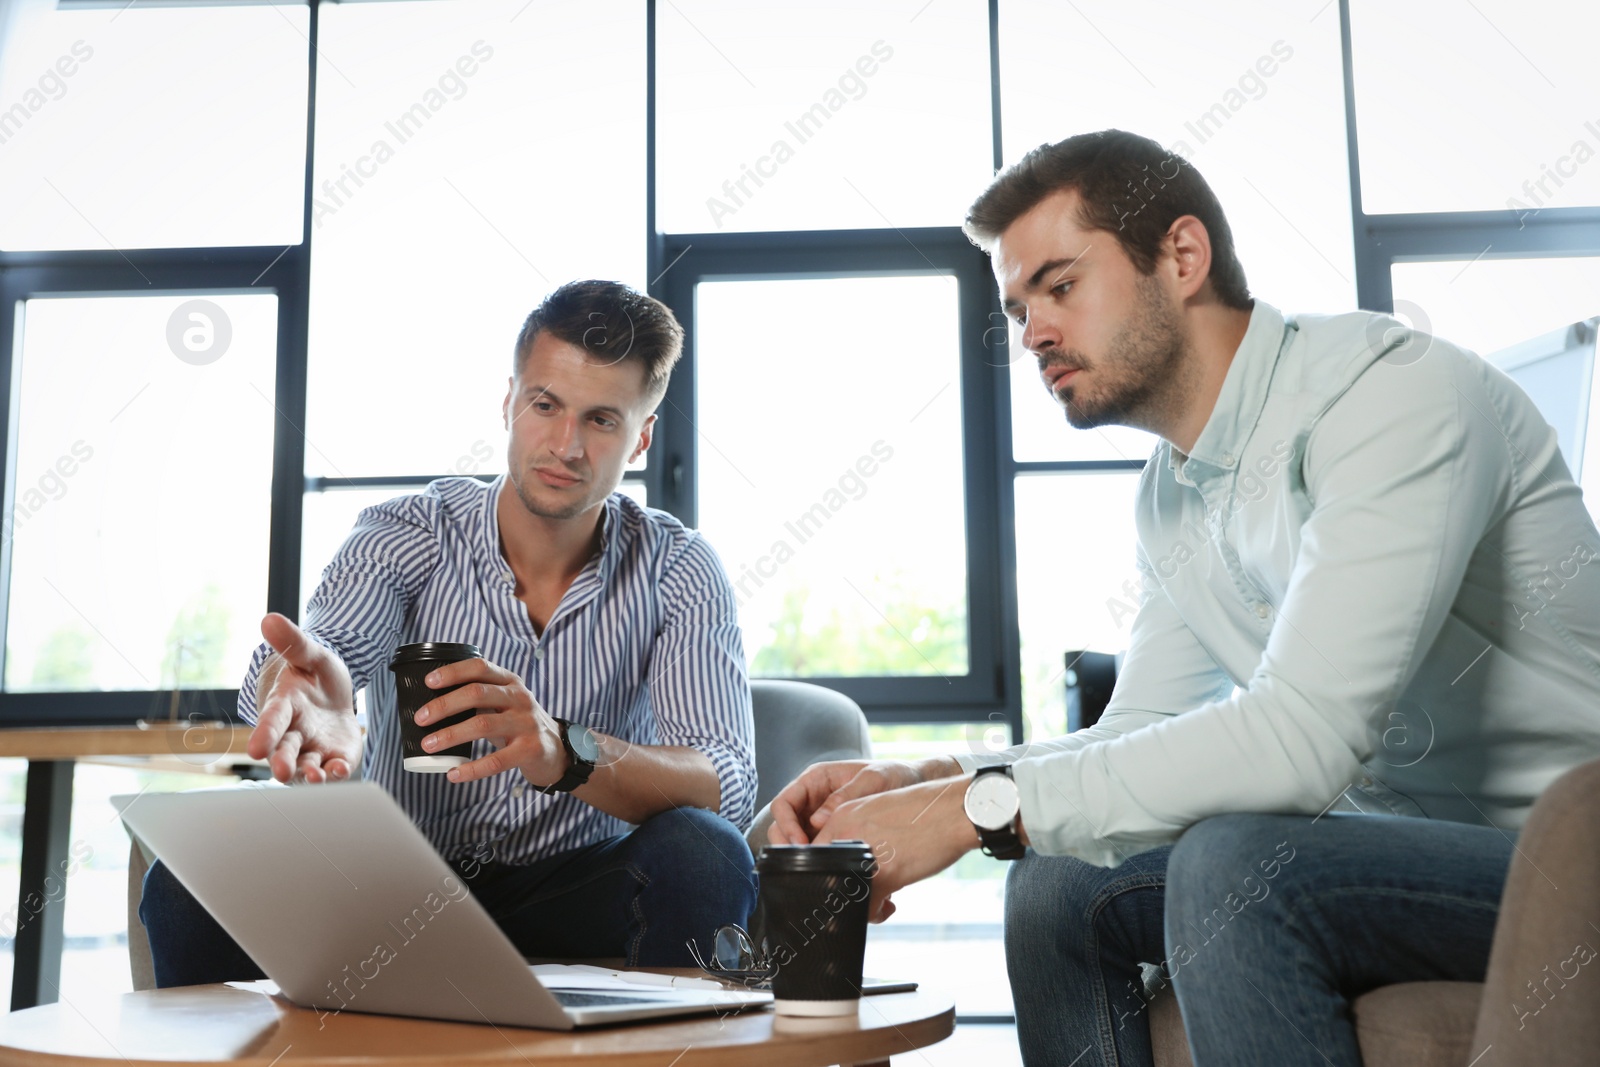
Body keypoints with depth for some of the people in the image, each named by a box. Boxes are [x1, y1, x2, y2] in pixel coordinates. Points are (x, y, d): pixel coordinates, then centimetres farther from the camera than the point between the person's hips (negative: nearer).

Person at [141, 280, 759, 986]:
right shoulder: (406, 537, -5)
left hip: (573, 900, 0)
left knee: (704, 856, -31)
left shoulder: (679, 573, -7)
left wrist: (564, 753, -40)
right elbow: (301, 657, -25)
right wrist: (313, 705, -52)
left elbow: (727, 788, -20)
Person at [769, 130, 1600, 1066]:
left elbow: (1302, 733, -31)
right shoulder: (1170, 500, 8)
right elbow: (1139, 734, 10)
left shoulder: (1397, 392, -20)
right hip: (1419, 842, 8)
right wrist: (922, 779, -7)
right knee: (1061, 887, -4)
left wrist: (983, 805, -27)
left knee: (1232, 867, -29)